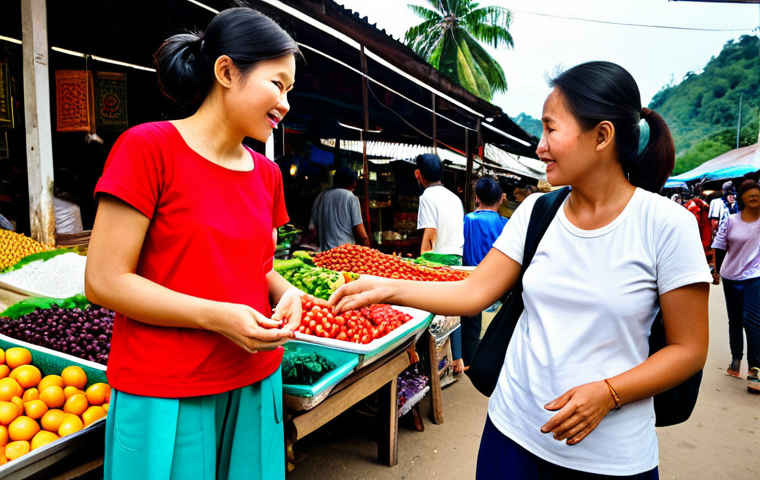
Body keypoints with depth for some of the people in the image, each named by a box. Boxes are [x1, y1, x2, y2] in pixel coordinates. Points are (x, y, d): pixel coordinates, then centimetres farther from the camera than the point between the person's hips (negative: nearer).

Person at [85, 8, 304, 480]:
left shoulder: (267, 173, 6)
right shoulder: (148, 147, -12)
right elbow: (104, 281, -13)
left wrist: (286, 293, -6)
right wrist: (218, 317, -20)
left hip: (256, 383, 6)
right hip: (165, 394, -5)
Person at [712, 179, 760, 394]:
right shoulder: (731, 221, -2)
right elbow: (719, 247, 1)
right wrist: (718, 270, -2)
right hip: (731, 277, 2)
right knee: (735, 320, 14)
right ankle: (736, 359, 30)